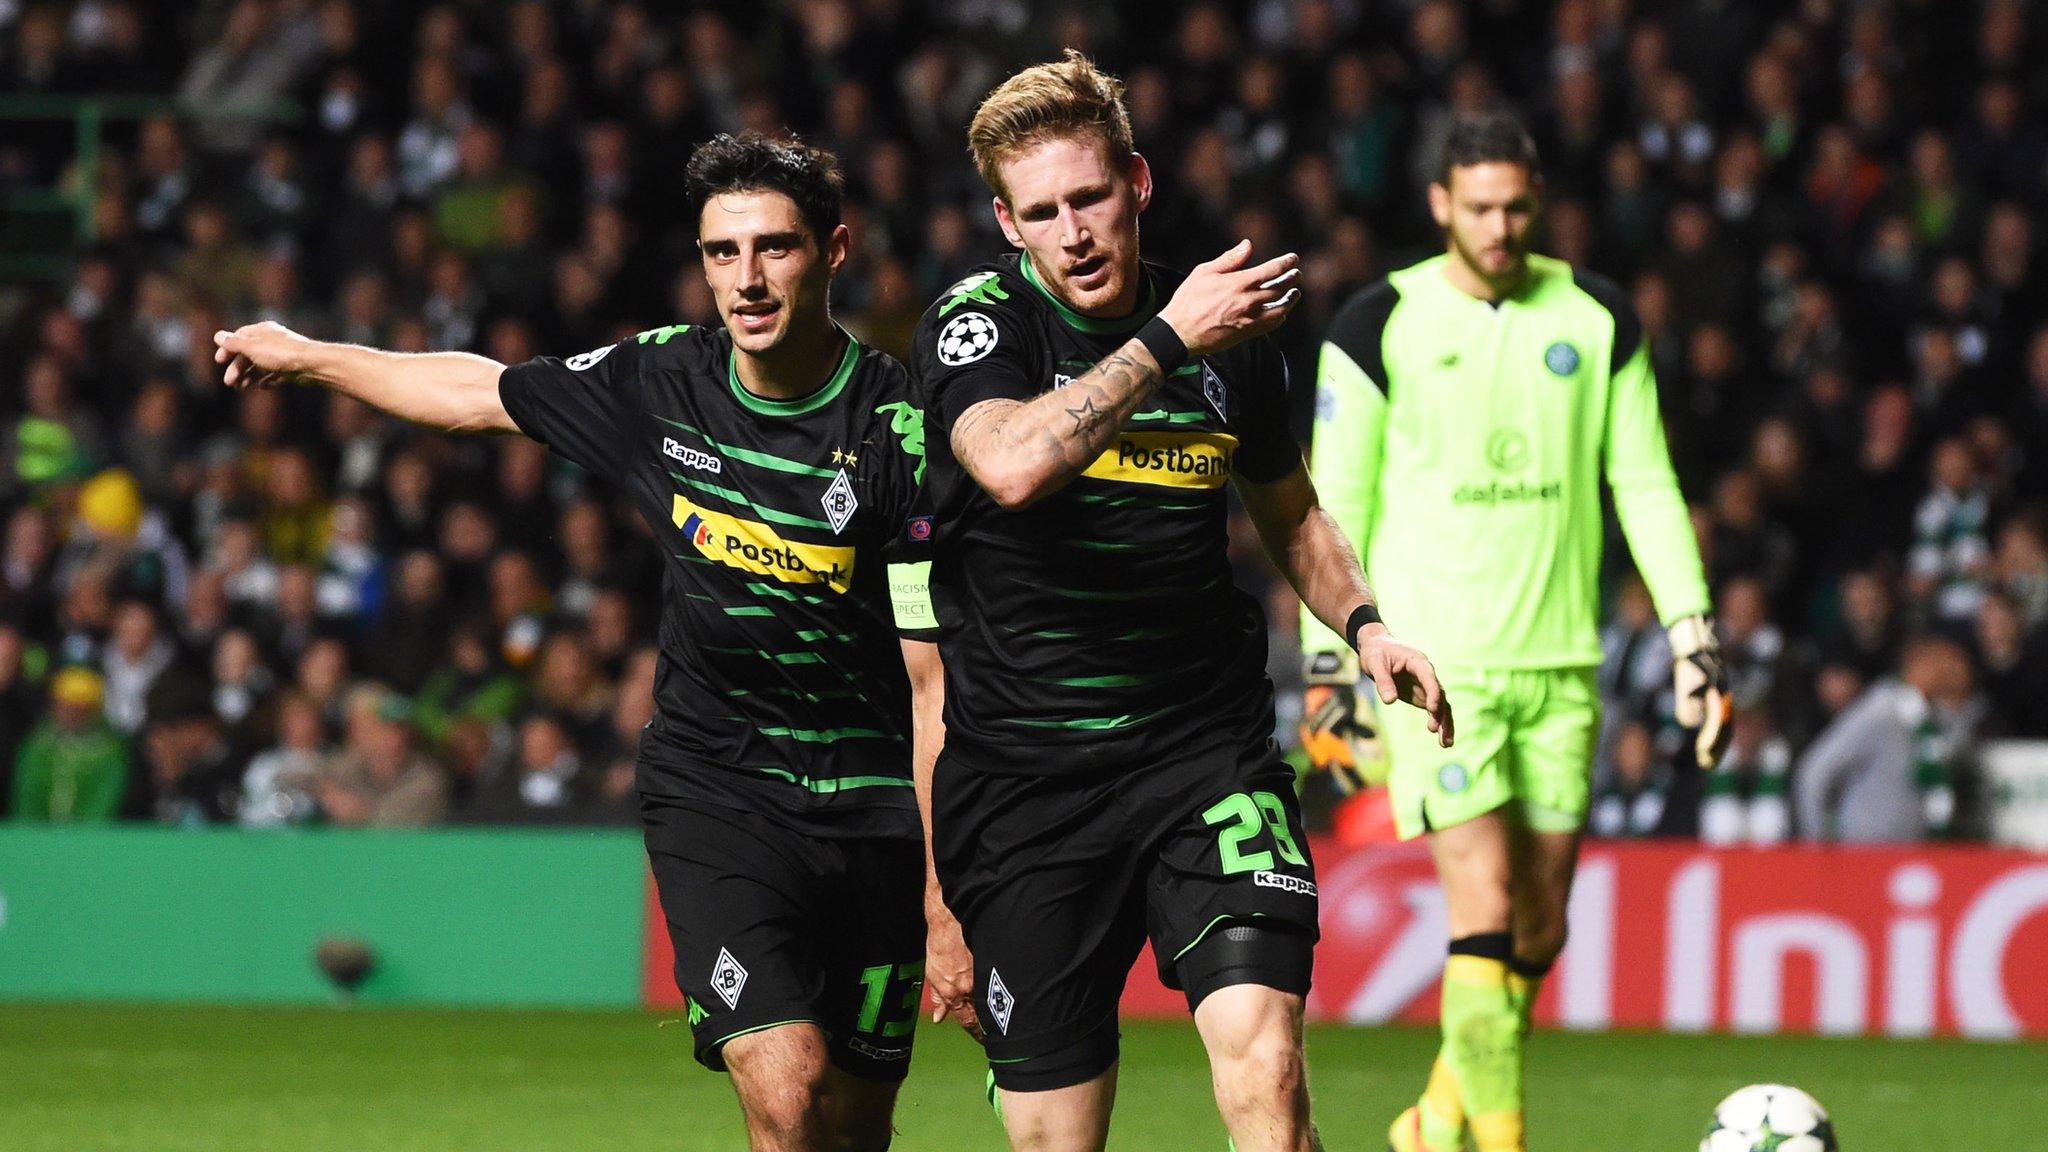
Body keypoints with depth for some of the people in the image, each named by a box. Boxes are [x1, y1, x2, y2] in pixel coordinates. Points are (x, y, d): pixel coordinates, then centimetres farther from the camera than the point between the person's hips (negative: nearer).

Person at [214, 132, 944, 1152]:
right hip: (709, 789, 1)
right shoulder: (660, 380, -2)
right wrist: (305, 356, 31)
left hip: (871, 805, -1)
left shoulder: (900, 434, -13)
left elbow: (936, 682, -14)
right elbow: (482, 393, 18)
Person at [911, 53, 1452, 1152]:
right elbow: (1013, 465, -29)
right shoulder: (976, 319, -5)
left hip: (1207, 749, 1)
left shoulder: (1227, 332, 6)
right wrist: (1167, 341, -26)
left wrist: (1364, 624, 8)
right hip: (1022, 766, -1)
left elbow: (1289, 511, 25)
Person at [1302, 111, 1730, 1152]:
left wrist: (1694, 638, 4)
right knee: (1484, 912, -15)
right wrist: (1325, 659, -5)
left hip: (1559, 665, 4)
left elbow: (1646, 487, 10)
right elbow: (1335, 503, 0)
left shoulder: (1597, 320, 6)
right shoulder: (1379, 326, -3)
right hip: (1433, 663, -4)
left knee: (1539, 933, 7)